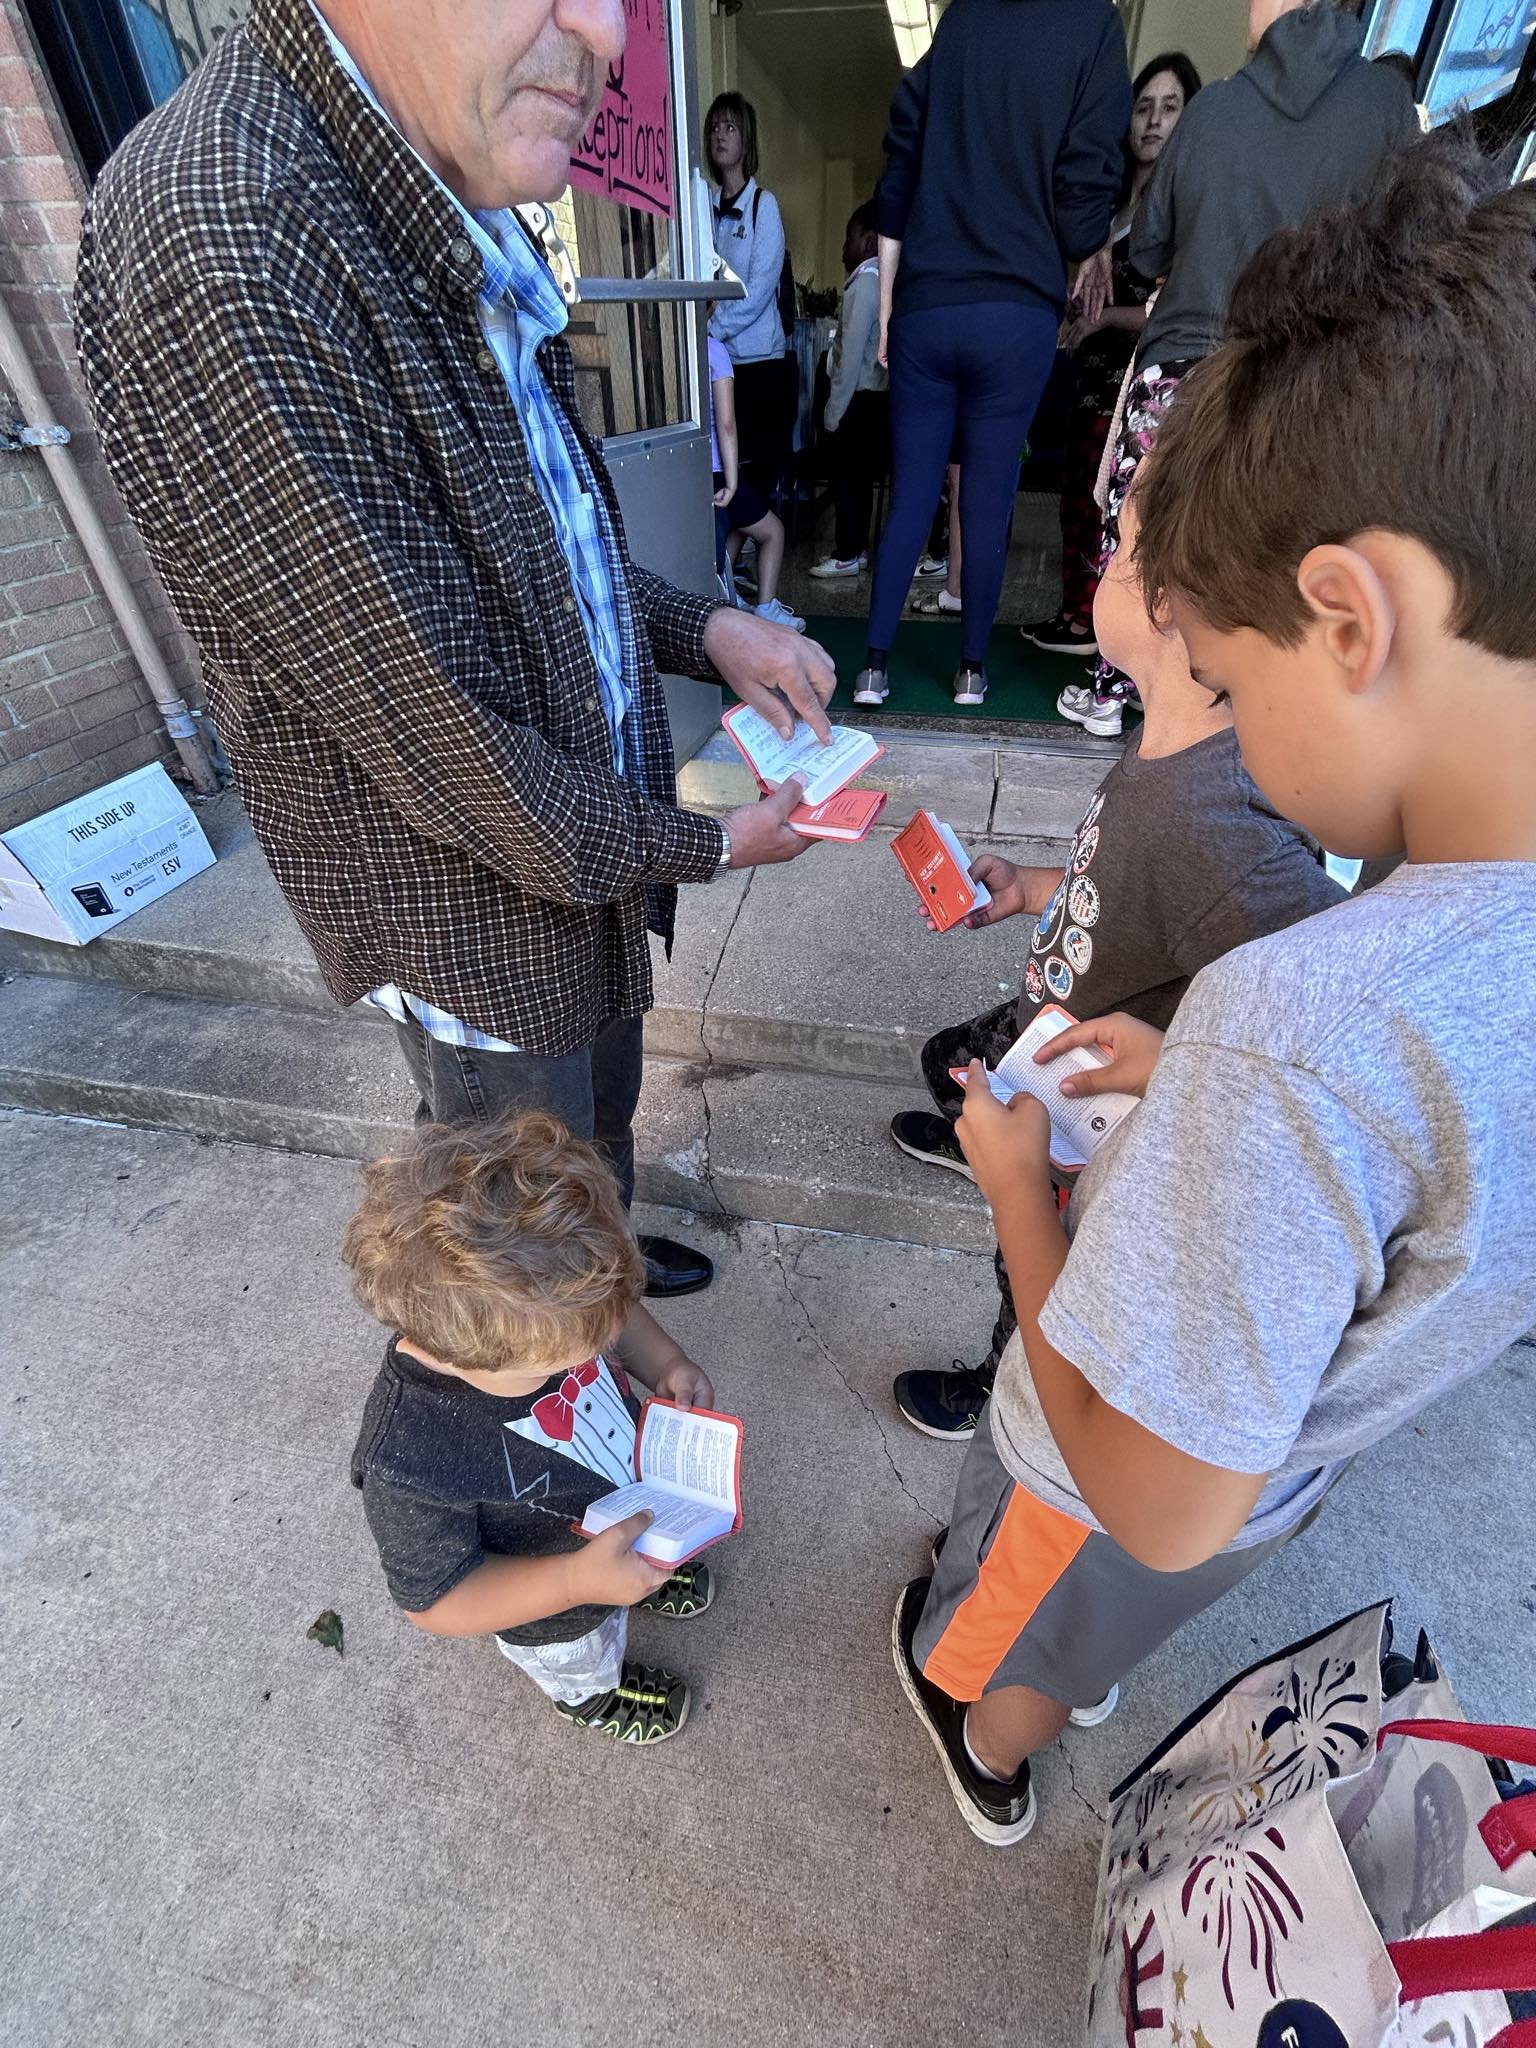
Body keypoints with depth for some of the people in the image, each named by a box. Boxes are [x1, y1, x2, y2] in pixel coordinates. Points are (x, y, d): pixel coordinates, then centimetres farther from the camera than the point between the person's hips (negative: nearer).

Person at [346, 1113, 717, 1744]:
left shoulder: (541, 1300, -33)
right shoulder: (408, 1463, -47)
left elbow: (614, 1312, -9)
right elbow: (436, 1601, -30)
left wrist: (665, 1363, -24)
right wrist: (577, 1581, -41)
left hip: (629, 1509, 3)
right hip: (558, 1619, -3)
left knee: (647, 1569, 38)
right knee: (581, 1665, 34)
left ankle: (649, 1575, 72)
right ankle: (591, 1695, 67)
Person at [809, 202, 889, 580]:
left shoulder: (866, 281, -12)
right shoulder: (885, 278, 14)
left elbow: (853, 351, -17)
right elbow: (866, 346, 13)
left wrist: (834, 409, -15)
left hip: (860, 399, -9)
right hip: (876, 395, 9)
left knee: (847, 478, -4)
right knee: (860, 477, 12)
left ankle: (847, 555, 0)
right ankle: (856, 549, 18)